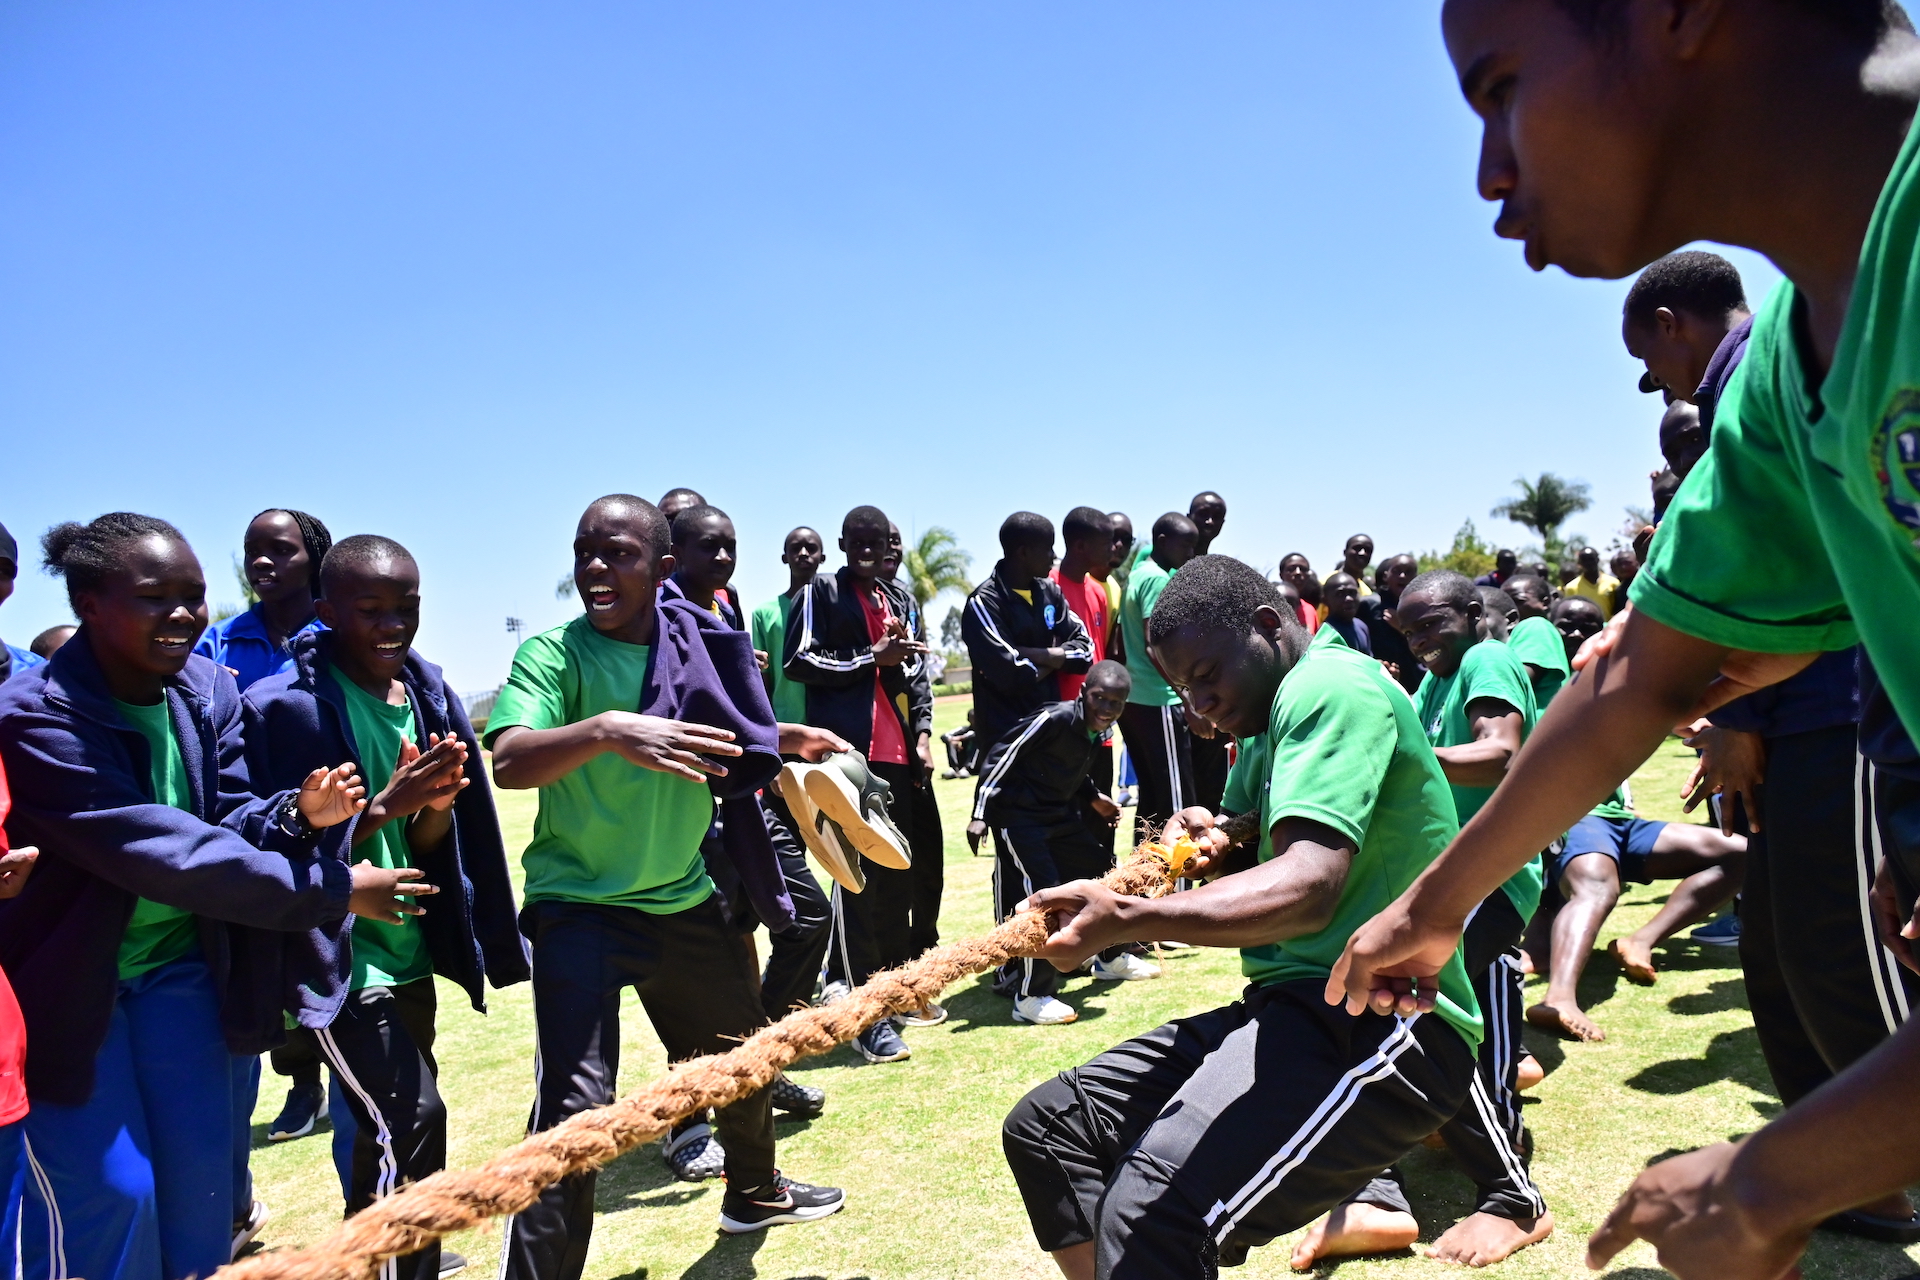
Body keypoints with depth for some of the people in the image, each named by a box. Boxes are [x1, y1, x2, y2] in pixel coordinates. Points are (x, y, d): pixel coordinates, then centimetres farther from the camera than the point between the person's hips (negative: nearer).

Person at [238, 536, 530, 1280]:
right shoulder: (284, 707, -15)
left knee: (387, 1129, 15)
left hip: (408, 951, 6)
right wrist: (384, 807, -27)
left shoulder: (427, 694, 3)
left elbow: (426, 848, 6)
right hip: (338, 959, -6)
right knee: (410, 1122, -13)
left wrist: (436, 805, -17)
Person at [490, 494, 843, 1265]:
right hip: (581, 906, -5)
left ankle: (753, 1193, 49)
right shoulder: (552, 653, -13)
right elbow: (508, 762, -32)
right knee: (576, 1101, -18)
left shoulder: (694, 646, 1)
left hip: (685, 901, 6)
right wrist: (606, 730, -45)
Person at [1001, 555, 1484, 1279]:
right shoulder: (1276, 718, 20)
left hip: (1380, 1023, -11)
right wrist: (1216, 853, 2)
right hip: (1291, 1003, 11)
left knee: (1151, 1212, -33)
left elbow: (1308, 889, -27)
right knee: (1042, 1129, 8)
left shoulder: (1330, 686, -12)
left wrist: (1123, 920, -37)